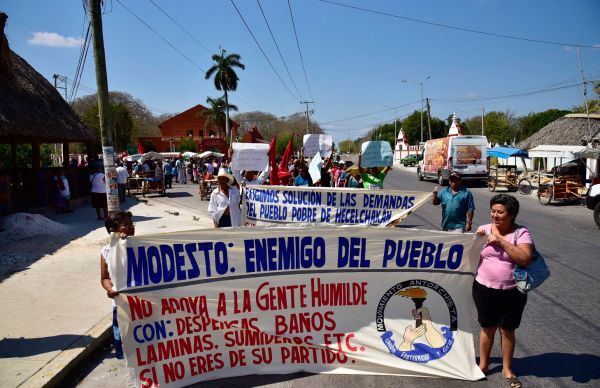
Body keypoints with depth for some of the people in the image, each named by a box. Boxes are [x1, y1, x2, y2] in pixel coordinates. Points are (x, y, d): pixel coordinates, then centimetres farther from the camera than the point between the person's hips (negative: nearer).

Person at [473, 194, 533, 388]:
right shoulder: (484, 229, -1)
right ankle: (483, 364, 35)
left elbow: (525, 259, -23)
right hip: (484, 290, 2)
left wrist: (501, 240, -24)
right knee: (487, 328, 16)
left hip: (512, 292, -2)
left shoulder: (521, 233, -9)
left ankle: (507, 368, 34)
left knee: (507, 330, 14)